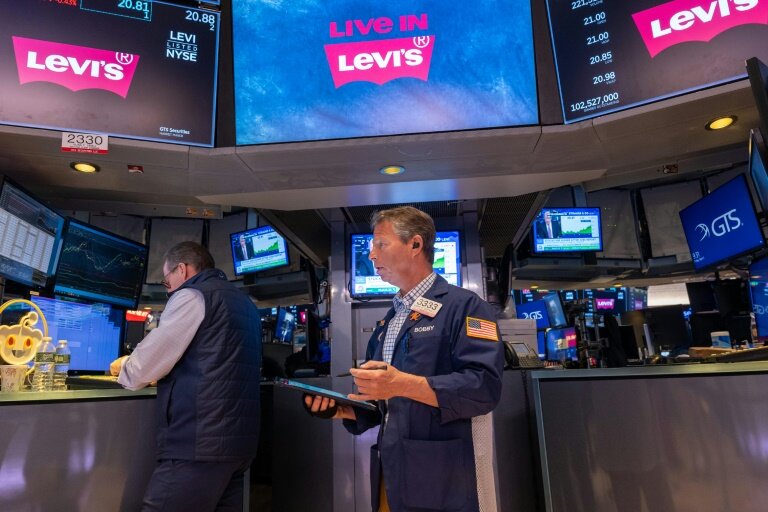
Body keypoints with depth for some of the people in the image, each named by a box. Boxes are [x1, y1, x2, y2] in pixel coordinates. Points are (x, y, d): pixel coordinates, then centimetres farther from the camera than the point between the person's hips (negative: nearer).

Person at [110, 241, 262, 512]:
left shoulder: (192, 296, -6)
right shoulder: (244, 303, 18)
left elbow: (143, 367, -5)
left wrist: (122, 367, 17)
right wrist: (164, 372, 34)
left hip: (198, 443, -8)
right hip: (238, 440, 9)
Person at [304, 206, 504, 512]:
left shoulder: (464, 306, -10)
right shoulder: (387, 324, 14)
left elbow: (484, 386, -21)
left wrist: (403, 384, -27)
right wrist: (342, 410, 1)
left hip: (444, 482, -7)